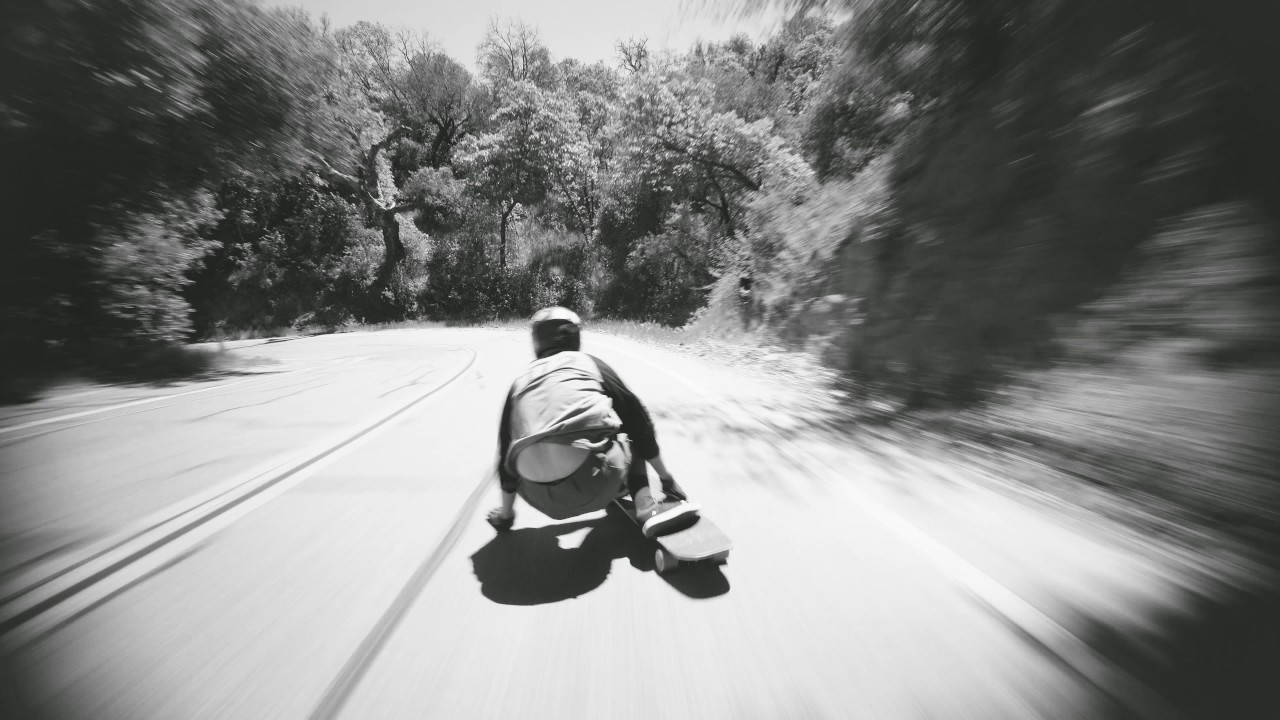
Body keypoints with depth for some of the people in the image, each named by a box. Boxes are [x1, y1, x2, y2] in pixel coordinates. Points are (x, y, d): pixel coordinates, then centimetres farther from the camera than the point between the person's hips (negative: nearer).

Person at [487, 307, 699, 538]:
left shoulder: (520, 382, 17)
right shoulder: (590, 363, 11)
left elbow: (506, 454, 23)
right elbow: (639, 420, 13)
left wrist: (506, 513, 37)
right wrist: (666, 478, 25)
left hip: (544, 500, 3)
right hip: (595, 483, -2)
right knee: (632, 428, 24)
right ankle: (647, 507, 11)